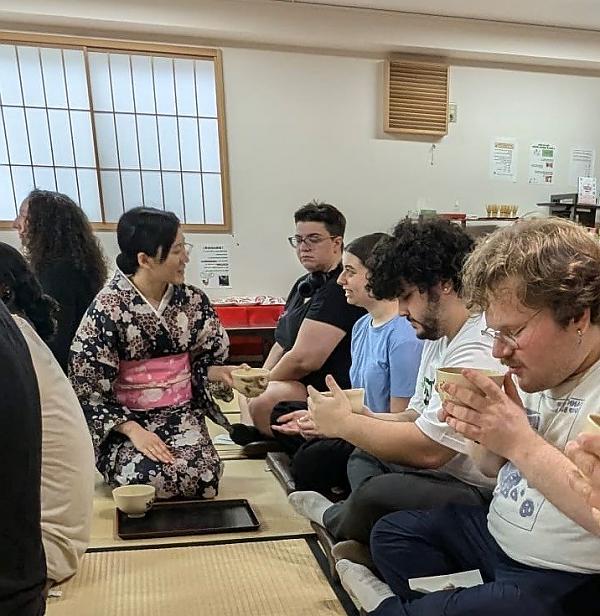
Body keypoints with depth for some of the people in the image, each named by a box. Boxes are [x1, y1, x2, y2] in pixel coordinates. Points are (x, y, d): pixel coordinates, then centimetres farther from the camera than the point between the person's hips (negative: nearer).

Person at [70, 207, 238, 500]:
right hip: (126, 420, -3)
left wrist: (221, 372, -11)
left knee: (202, 474, -27)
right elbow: (88, 389, -10)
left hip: (182, 412, 3)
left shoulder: (193, 300, 0)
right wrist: (133, 430, -20)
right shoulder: (107, 309, -13)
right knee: (152, 479, -30)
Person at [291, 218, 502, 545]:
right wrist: (348, 421, -5)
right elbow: (417, 417, 10)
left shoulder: (479, 352, -25)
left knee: (377, 495, -26)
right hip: (445, 471, 10)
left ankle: (335, 519, 5)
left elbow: (428, 449, -27)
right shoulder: (440, 336, 8)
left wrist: (345, 423, -15)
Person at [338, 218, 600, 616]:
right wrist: (493, 434, -11)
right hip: (497, 534, 8)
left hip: (565, 580, -7)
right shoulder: (534, 372, 1)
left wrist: (520, 441, -32)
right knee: (393, 533, 11)